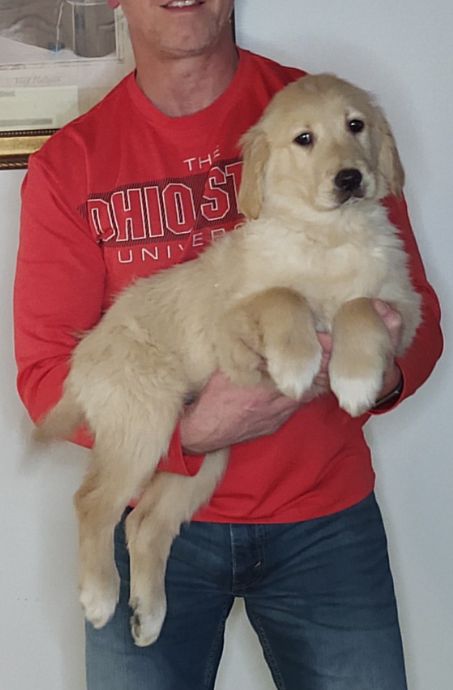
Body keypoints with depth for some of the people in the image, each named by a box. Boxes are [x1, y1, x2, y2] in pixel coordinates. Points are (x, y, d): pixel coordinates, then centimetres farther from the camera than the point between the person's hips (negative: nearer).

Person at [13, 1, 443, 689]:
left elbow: (417, 309, 1)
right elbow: (44, 371, -7)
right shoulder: (69, 166, -3)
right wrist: (188, 431, -24)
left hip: (324, 516, 1)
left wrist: (385, 374, -24)